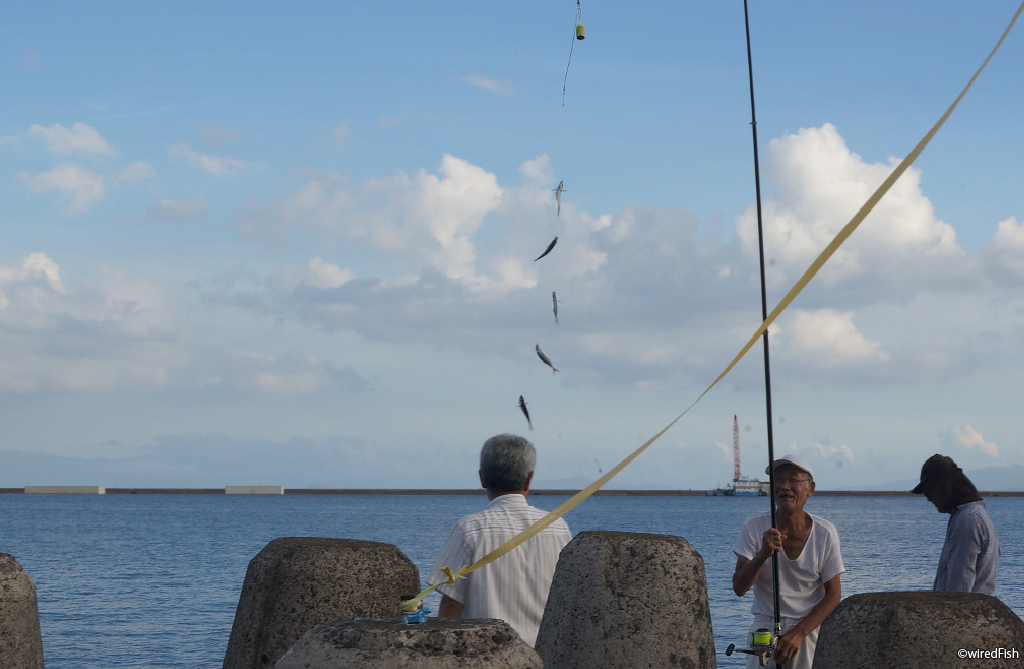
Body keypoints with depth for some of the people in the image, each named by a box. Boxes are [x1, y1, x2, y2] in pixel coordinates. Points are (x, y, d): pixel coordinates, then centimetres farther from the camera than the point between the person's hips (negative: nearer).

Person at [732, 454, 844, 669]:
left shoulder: (825, 533, -6)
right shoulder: (755, 526, -7)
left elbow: (833, 593, -2)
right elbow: (738, 588, -11)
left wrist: (799, 633, -13)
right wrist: (763, 555, -28)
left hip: (810, 627, 0)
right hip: (765, 625, 0)